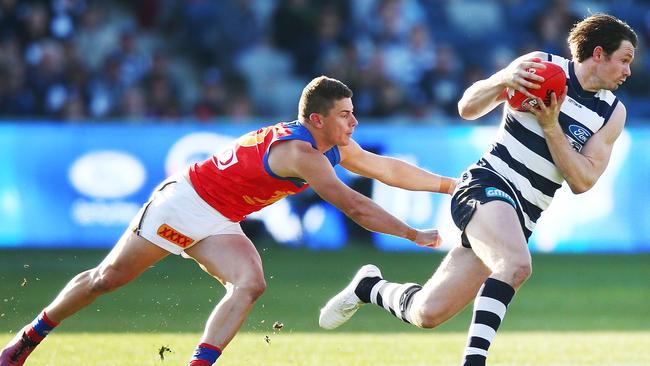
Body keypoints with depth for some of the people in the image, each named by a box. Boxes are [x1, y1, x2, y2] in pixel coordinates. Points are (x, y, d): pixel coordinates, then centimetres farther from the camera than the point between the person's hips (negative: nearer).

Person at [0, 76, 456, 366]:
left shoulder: (335, 148, -1)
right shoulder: (301, 153, -29)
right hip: (185, 201, -8)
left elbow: (387, 168, 8)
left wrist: (448, 183, 4)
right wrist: (415, 235, -28)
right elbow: (355, 207, -32)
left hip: (219, 224, 8)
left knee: (251, 284, -17)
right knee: (107, 278, 0)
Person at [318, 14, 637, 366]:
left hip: (519, 219, 5)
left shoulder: (613, 114, 6)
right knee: (516, 264, -38)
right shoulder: (541, 65, -3)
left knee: (428, 313, -1)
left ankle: (370, 286, 28)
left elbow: (582, 181, -1)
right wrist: (503, 80, -21)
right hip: (488, 184, -5)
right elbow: (468, 108, 0)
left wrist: (551, 127, -14)